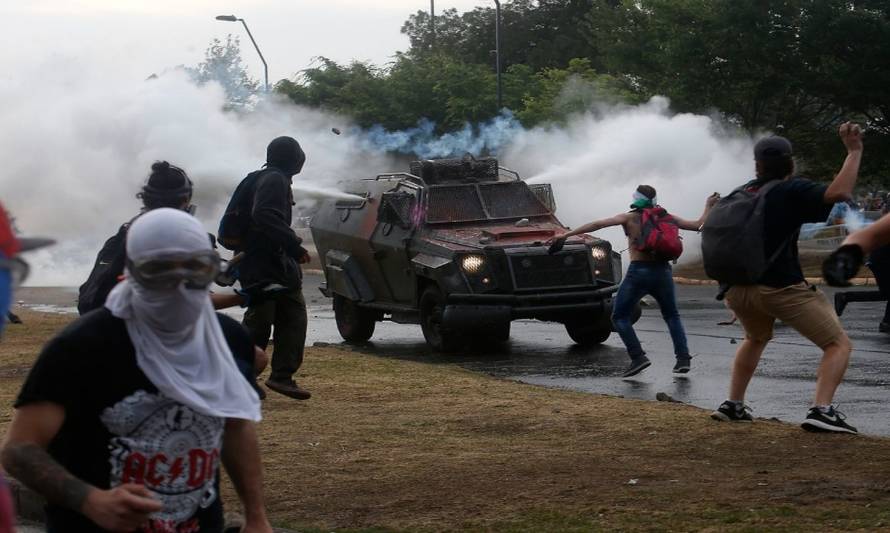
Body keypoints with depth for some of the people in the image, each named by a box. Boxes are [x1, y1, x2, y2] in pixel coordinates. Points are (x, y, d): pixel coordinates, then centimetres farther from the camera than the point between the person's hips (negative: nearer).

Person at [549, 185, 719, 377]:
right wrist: (708, 207, 29)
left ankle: (638, 357, -7)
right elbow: (698, 225, 13)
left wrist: (567, 234, -6)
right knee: (671, 315, 22)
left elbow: (597, 224, -5)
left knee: (620, 317, 9)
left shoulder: (630, 218, 3)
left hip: (638, 272, -4)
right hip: (663, 271, 4)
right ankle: (683, 358, 7)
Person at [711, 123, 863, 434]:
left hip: (737, 289, 7)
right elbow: (839, 192, -22)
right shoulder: (792, 191, -6)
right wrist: (854, 152, -12)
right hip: (781, 289, -7)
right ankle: (821, 410, -19)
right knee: (838, 345, 1)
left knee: (756, 339, 36)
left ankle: (733, 405, 29)